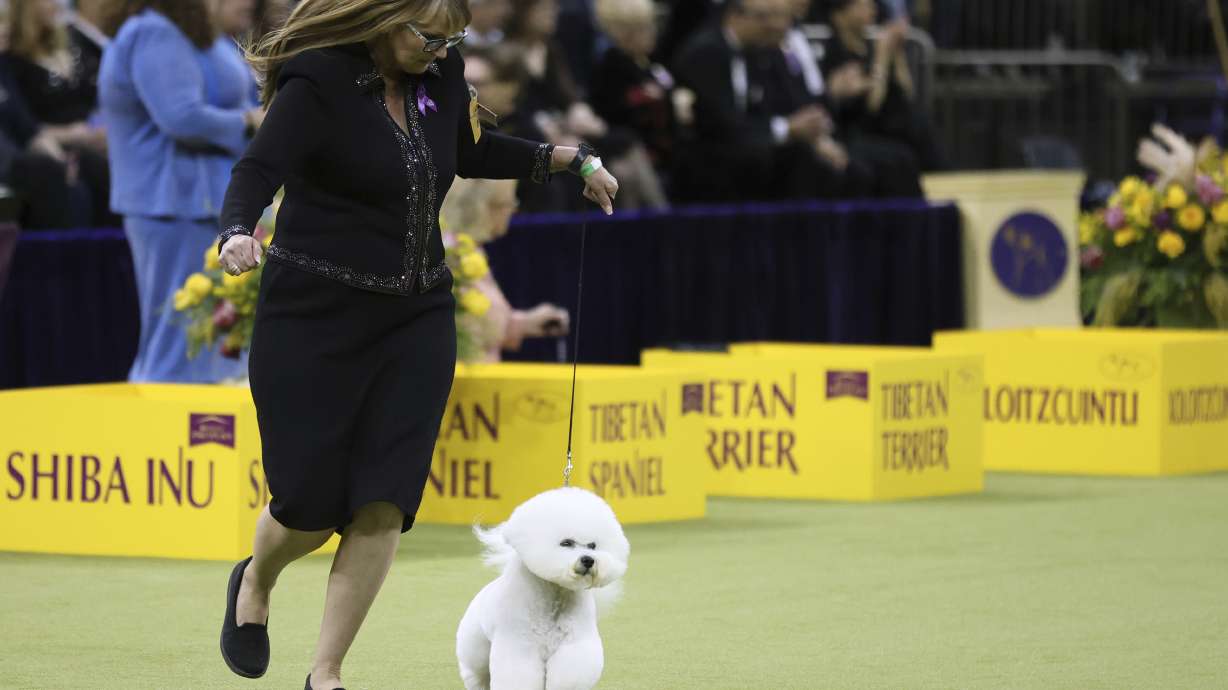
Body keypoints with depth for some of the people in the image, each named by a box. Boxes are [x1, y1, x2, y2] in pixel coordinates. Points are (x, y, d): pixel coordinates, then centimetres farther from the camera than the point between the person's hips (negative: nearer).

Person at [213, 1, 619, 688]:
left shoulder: (441, 72, 4)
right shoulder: (318, 83, -15)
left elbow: (472, 151, 23)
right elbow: (258, 171, -28)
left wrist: (570, 159, 17)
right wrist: (238, 236, -48)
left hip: (417, 320, 5)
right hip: (316, 318, -5)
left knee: (384, 501, -5)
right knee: (312, 502, -1)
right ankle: (256, 581, 35)